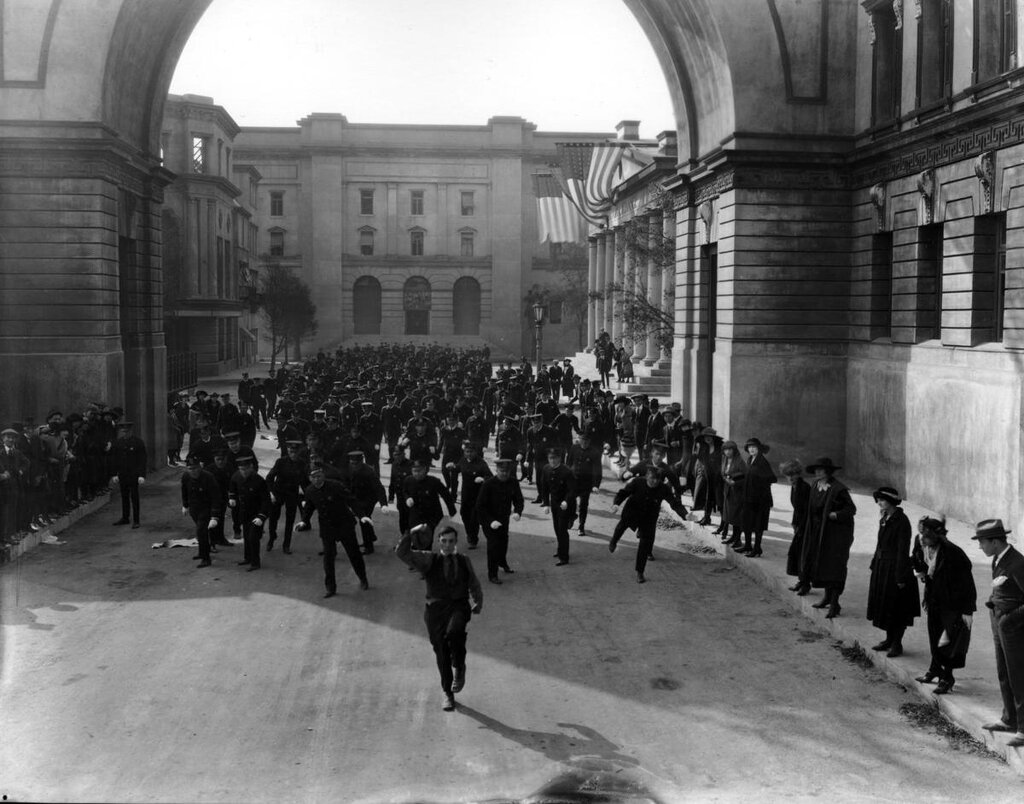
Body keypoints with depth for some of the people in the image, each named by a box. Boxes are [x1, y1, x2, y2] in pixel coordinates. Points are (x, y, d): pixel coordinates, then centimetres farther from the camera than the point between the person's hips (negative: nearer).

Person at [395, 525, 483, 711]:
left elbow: (475, 586, 24)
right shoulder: (428, 560, 8)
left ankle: (459, 668, -7)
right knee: (441, 652, 1)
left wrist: (478, 603, 11)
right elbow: (402, 552, -3)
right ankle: (447, 694, 19)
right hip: (436, 607, 0)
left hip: (459, 606, 0)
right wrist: (411, 534, -15)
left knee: (454, 631, -32)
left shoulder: (464, 561, 15)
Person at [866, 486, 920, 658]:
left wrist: (900, 578, -18)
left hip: (894, 569, -8)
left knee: (897, 610, 2)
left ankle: (897, 644, 13)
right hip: (882, 569, 9)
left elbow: (903, 551, -18)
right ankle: (889, 640, 28)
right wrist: (874, 565, 13)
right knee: (884, 606, 15)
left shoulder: (901, 522, -17)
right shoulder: (884, 520, 8)